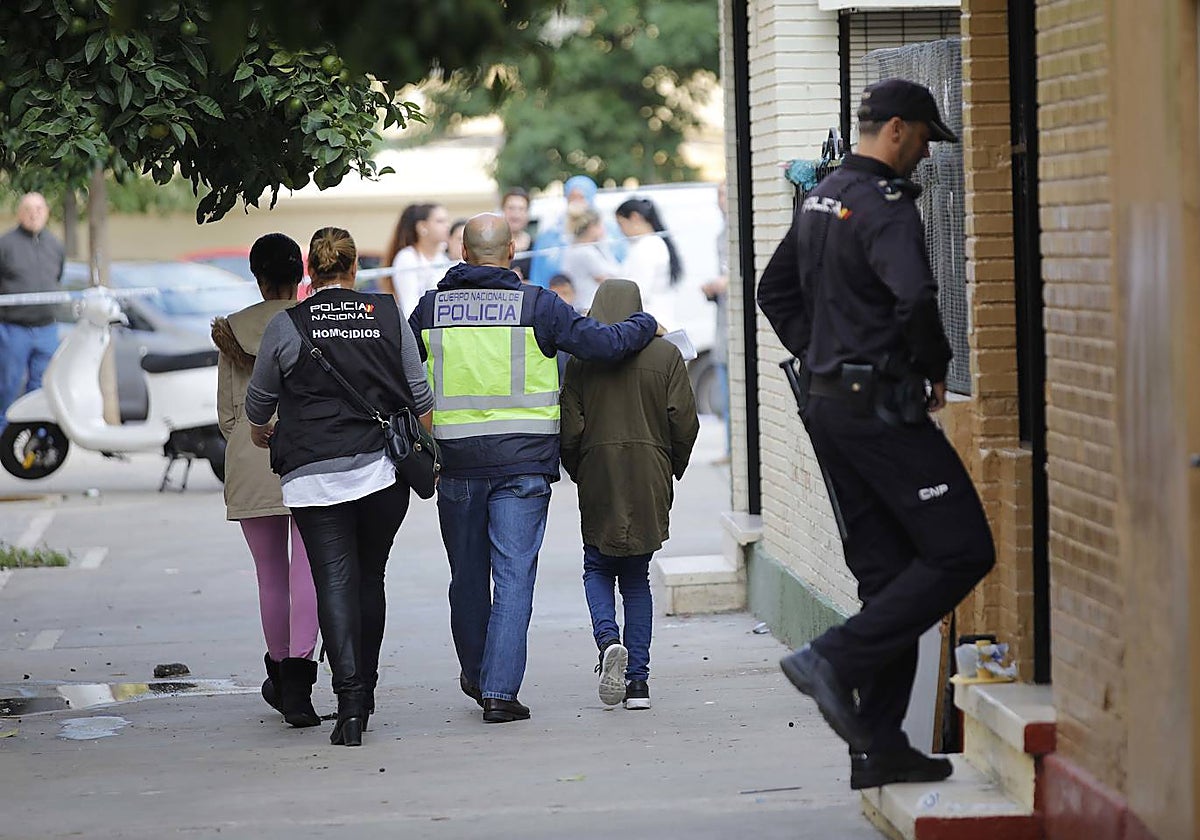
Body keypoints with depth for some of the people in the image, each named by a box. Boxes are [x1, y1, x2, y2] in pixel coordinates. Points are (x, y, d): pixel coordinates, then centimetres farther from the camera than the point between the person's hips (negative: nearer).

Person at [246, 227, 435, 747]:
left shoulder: (286, 326, -1)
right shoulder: (388, 316, 4)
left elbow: (259, 402, 13)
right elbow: (420, 395, 7)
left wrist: (260, 432, 36)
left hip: (314, 475, -2)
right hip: (384, 469, 2)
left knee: (334, 582, -3)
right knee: (370, 578, 16)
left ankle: (349, 703, -14)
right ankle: (365, 693, 24)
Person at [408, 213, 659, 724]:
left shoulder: (432, 308, 4)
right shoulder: (536, 305, -4)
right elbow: (603, 344, -6)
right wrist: (645, 326, 13)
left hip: (457, 464, 3)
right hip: (523, 463, -2)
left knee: (468, 577, 16)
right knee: (513, 577, -1)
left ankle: (476, 677, 32)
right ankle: (500, 691, -8)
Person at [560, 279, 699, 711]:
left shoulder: (581, 360, -3)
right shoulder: (665, 355, 0)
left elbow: (570, 431, -5)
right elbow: (685, 424, -2)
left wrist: (579, 475, 13)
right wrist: (670, 472, 13)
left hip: (599, 480, -1)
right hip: (650, 481, 1)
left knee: (598, 568, 14)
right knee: (636, 577, 11)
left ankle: (608, 639, -15)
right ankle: (637, 679, 5)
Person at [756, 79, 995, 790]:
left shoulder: (820, 200, 15)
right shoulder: (885, 205, -15)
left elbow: (776, 291, 26)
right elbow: (914, 298, -30)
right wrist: (935, 370, -12)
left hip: (829, 404, 10)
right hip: (883, 406, -10)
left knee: (887, 569, 11)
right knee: (962, 552, -6)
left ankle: (880, 746, 9)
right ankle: (835, 659, -13)